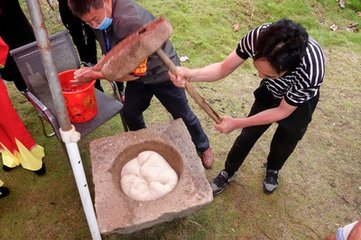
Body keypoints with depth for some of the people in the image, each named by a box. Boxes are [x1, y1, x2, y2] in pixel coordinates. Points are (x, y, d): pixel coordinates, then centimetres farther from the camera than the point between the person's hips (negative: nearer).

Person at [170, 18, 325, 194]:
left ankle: (272, 169, 54)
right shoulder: (257, 36, -38)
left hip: (299, 103, -2)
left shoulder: (311, 71, -45)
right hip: (271, 92, 2)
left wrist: (237, 123, -29)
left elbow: (283, 111, -27)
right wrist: (190, 74, -45)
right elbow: (224, 68, -26)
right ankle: (229, 172, 41)